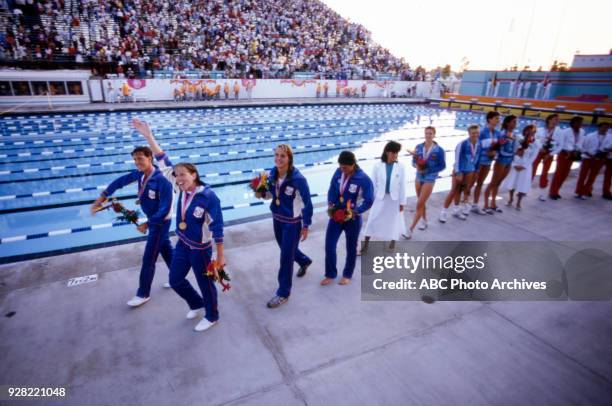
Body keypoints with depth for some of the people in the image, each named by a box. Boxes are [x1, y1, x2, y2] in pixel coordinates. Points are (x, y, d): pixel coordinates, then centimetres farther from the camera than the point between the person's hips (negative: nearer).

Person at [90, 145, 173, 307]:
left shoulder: (162, 180, -31)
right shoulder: (140, 173, -7)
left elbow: (165, 210, -30)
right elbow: (120, 181, 5)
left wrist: (147, 224, -23)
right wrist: (101, 198, 1)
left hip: (161, 222, -8)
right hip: (153, 219, 8)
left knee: (148, 259, 2)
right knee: (166, 250, 23)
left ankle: (143, 294, 20)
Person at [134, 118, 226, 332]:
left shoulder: (209, 197, -26)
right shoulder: (182, 189, -9)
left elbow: (217, 227, -22)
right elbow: (164, 164, -8)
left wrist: (220, 257, -19)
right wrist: (148, 136, -14)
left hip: (201, 249, -7)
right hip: (182, 245, 7)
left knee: (205, 283, 13)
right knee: (175, 280, 22)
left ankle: (211, 316, 38)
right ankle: (197, 304, 48)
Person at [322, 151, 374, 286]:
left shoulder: (363, 179, -20)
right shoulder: (338, 172, -7)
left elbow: (369, 201, -16)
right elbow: (331, 190, 4)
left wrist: (354, 212, -25)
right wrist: (330, 205, -12)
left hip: (352, 218, -4)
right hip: (335, 214, 4)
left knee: (351, 248, 14)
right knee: (329, 246, 4)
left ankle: (347, 275, 36)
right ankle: (330, 274, 25)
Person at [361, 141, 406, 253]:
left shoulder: (400, 167, -11)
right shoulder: (378, 166, -12)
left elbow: (402, 185, -7)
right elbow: (373, 183, -5)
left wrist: (402, 202, -4)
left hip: (394, 199, 0)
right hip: (380, 198, 0)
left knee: (394, 221, 16)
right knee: (372, 221, 6)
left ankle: (393, 242, 41)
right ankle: (365, 245, 19)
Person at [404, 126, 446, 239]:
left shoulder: (439, 150, -12)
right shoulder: (418, 147, -2)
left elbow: (442, 166, -7)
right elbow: (414, 162, 5)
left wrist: (428, 170, -17)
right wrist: (416, 165, -18)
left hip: (429, 179, -4)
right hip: (419, 177, 4)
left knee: (419, 204, -7)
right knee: (421, 202, 19)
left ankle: (410, 230, -4)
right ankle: (424, 220, 42)